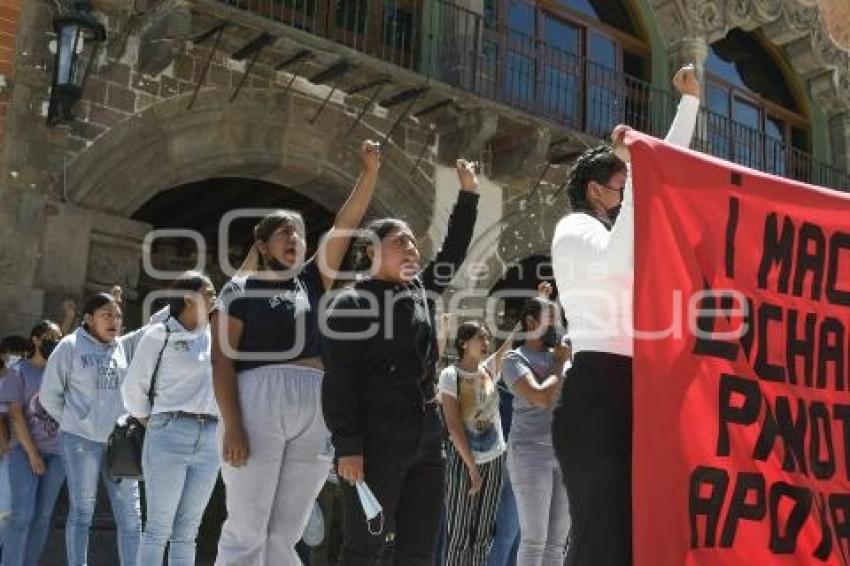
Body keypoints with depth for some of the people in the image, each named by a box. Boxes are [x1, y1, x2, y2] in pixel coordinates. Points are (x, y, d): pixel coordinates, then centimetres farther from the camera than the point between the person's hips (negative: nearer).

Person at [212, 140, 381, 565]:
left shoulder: (312, 282, 17)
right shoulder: (242, 289, 4)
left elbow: (346, 224, 12)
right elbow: (222, 359, -4)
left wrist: (369, 173, 4)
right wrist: (232, 425, -14)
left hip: (314, 414, 5)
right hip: (259, 404, -5)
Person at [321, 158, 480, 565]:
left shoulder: (420, 291, 14)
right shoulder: (352, 304, -6)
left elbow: (454, 251, 25)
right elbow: (338, 382, -12)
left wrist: (468, 195, 17)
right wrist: (347, 446, -19)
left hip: (426, 437, 7)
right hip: (376, 441, -7)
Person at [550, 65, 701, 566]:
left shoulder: (615, 228, 24)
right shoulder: (575, 229, 0)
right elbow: (619, 261, -23)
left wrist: (691, 101, 31)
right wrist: (635, 169, -19)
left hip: (632, 389, 9)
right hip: (597, 389, -9)